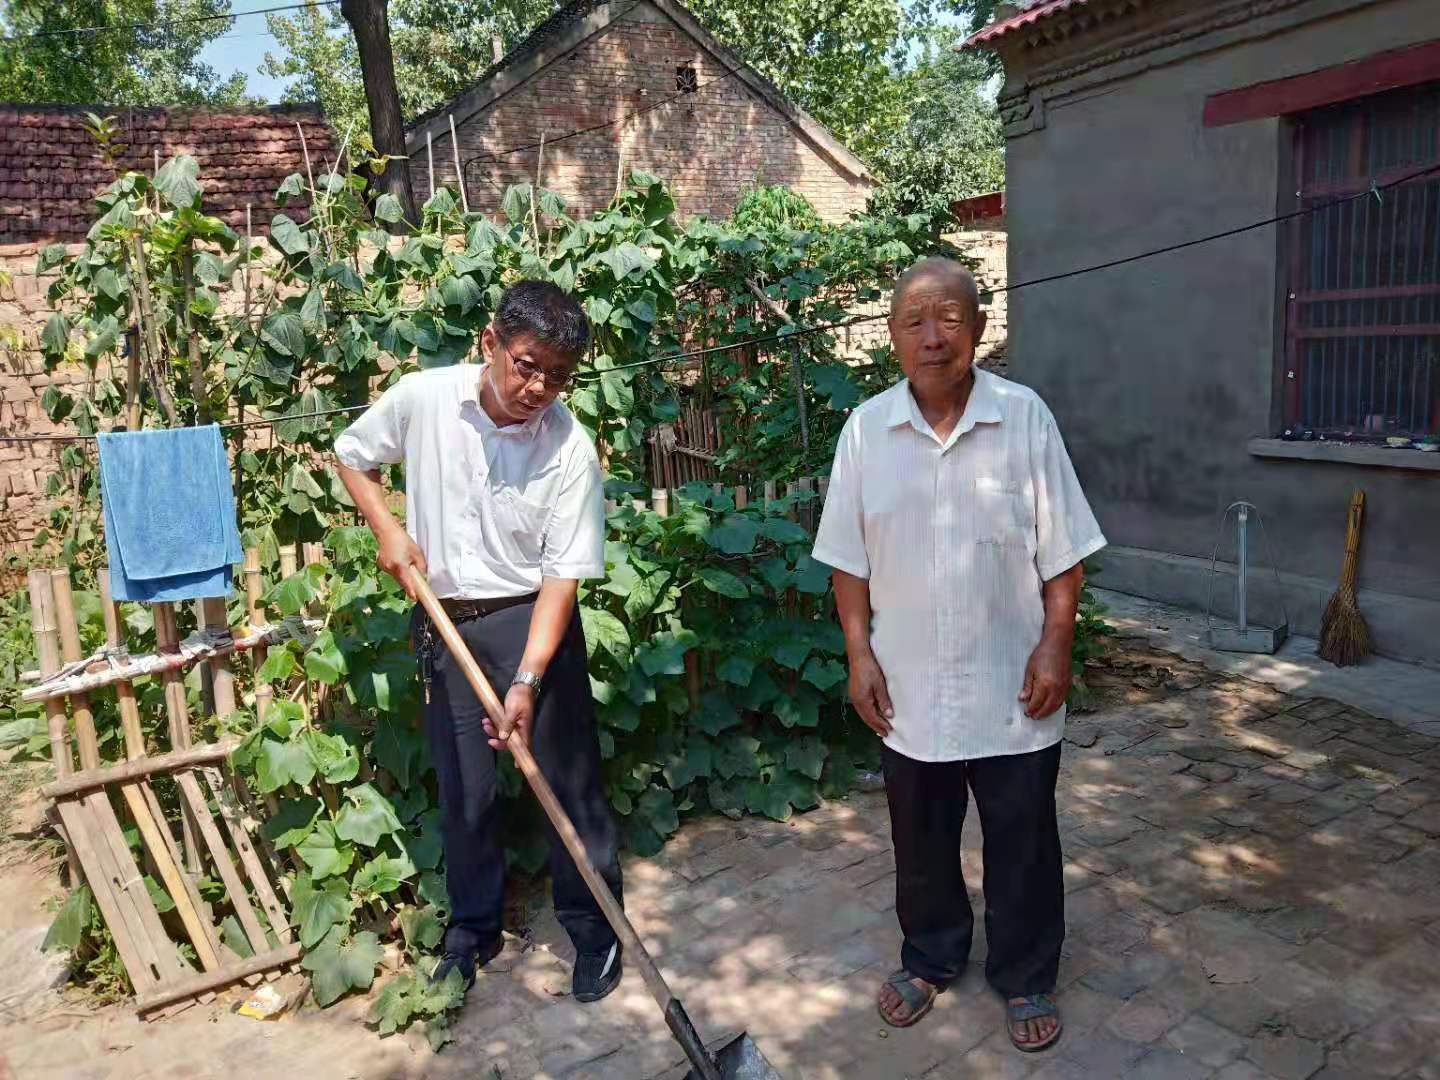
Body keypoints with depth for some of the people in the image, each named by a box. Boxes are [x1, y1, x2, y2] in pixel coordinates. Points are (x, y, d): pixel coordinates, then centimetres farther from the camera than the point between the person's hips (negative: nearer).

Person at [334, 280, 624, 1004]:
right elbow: (351, 454, 10)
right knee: (462, 791, 13)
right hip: (444, 622, 3)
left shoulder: (570, 450, -18)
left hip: (532, 622, -2)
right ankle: (473, 929, 34)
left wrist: (528, 682, -26)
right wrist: (387, 530, -6)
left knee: (569, 781, 4)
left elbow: (562, 576, -18)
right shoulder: (423, 398, -10)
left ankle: (594, 928, 24)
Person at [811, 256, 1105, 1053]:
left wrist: (1055, 644, -9)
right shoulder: (865, 429, -4)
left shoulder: (1025, 417, -8)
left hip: (1011, 686, -1)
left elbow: (1061, 553, -4)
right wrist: (859, 654, -3)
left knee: (1022, 847, 14)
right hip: (908, 687, 2)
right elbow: (849, 559, 1)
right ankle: (929, 959, 42)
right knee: (921, 843, 19)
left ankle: (1024, 979, 36)